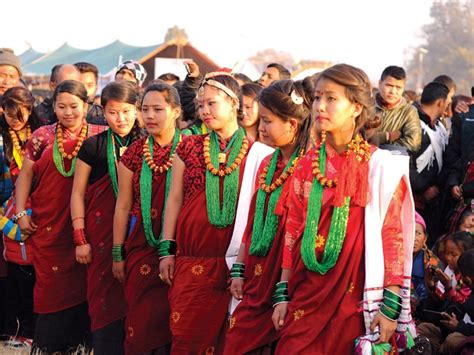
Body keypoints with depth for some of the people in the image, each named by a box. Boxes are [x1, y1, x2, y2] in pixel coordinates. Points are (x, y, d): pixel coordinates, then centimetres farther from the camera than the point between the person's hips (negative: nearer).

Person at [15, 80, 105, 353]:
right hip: (48, 225, 1)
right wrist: (21, 213, 3)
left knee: (83, 282, 2)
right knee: (51, 282, 4)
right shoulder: (43, 136, 5)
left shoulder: (99, 136, 2)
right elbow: (26, 175, 9)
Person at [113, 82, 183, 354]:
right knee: (142, 317, 3)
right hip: (141, 247, 2)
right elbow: (123, 207, 8)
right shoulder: (134, 153, 5)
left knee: (169, 316, -1)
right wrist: (118, 254, 7)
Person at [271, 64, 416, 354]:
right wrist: (282, 294, 7)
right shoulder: (307, 166, 6)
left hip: (353, 296, -3)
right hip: (306, 294, 3)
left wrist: (390, 306, -10)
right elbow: (292, 230, 10)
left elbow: (393, 236, -7)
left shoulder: (381, 167, -6)